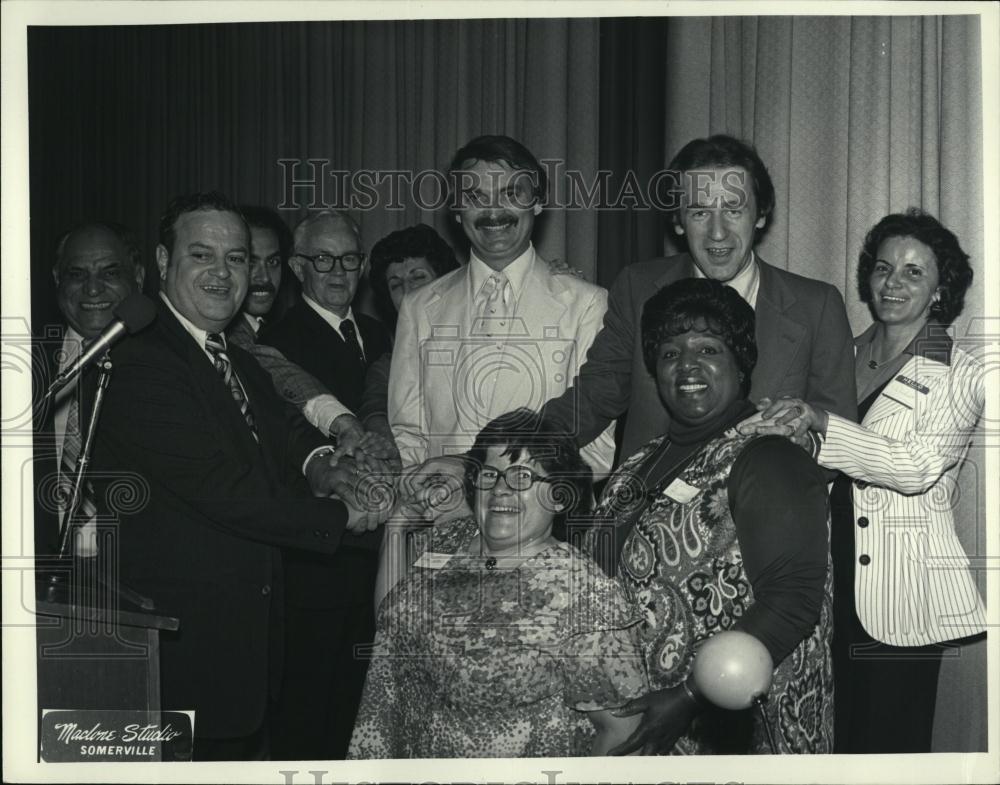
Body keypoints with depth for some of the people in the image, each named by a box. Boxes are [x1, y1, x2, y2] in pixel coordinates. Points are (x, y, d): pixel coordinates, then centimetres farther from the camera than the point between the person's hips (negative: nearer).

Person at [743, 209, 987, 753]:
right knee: (826, 737, 9)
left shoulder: (962, 376, -2)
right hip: (829, 583, 4)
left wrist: (820, 422, -28)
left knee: (888, 740, 3)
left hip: (900, 594, -4)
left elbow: (919, 466, -18)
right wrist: (795, 434, -5)